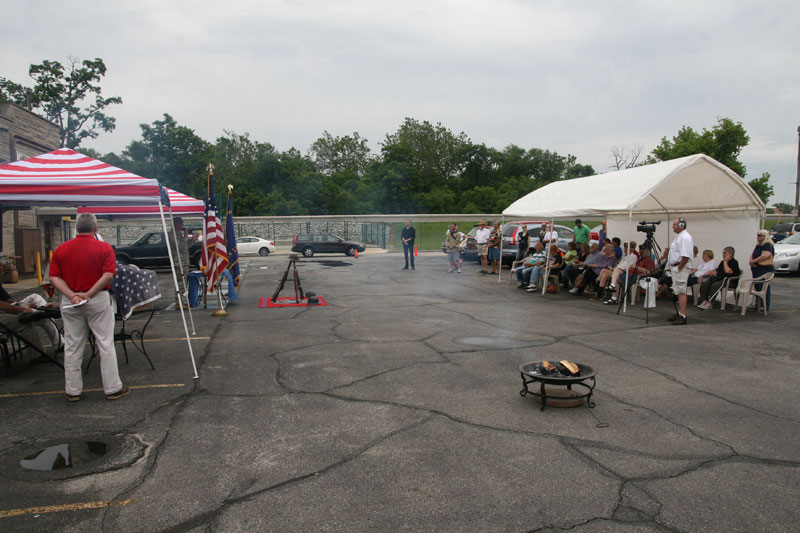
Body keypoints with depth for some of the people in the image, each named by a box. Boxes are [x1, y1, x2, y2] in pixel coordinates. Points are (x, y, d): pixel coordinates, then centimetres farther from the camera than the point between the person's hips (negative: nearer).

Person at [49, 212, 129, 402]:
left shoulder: (61, 249, 4)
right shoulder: (104, 248, -6)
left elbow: (54, 277, -2)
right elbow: (108, 275, -16)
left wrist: (72, 295, -10)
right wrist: (89, 294, -12)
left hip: (69, 302, 3)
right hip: (98, 300, -3)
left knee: (72, 347, 10)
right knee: (105, 345, 3)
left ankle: (73, 391, 16)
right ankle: (113, 388, 7)